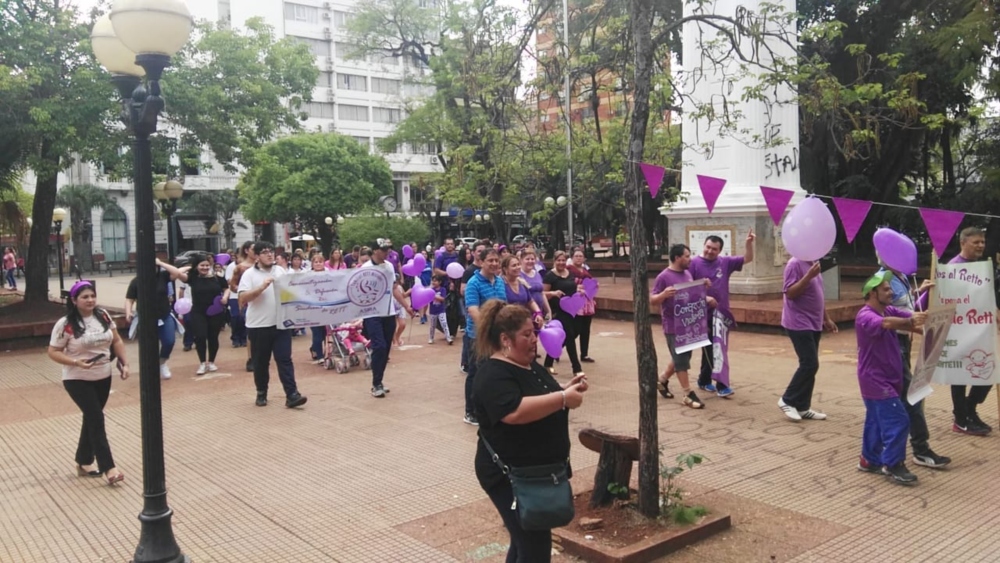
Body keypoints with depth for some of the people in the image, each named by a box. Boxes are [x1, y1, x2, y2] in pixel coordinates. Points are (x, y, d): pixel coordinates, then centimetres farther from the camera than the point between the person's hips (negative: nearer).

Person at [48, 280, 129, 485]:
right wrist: (76, 362, -24)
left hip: (103, 377, 5)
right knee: (97, 419, -11)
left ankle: (84, 463, 29)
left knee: (91, 418, 14)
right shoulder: (65, 324, -15)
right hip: (78, 380, -5)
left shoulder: (103, 316, 0)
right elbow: (53, 352, -10)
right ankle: (108, 468, -9)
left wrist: (124, 363, 0)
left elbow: (116, 340, 9)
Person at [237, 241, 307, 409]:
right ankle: (261, 393, 25)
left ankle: (292, 394, -6)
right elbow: (242, 298, -14)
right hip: (258, 326, -2)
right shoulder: (249, 274, -4)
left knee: (284, 359, -2)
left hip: (281, 323, 2)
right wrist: (262, 287, -23)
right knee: (261, 362, 10)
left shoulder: (281, 271, 8)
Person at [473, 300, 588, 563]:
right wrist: (564, 397, -30)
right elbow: (515, 412, -34)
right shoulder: (494, 375, -19)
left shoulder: (530, 365, 9)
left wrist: (567, 389, 1)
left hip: (539, 471, 9)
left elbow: (543, 402, 20)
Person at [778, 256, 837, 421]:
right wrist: (809, 276, -28)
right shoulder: (795, 264, -14)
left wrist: (827, 318, 21)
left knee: (810, 365, 9)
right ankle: (788, 400, 4)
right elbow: (790, 293, -21)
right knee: (810, 364, -11)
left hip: (814, 324, 9)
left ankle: (803, 407, 16)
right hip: (799, 324, -9)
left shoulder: (812, 263, 13)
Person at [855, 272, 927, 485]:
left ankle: (870, 460, 25)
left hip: (887, 378, 9)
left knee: (877, 420, 16)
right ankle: (892, 464, -2)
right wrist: (910, 322, -52)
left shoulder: (889, 310, 9)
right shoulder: (865, 316, -20)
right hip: (876, 380, -9)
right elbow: (886, 323, -41)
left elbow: (913, 315, 0)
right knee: (898, 420, -10)